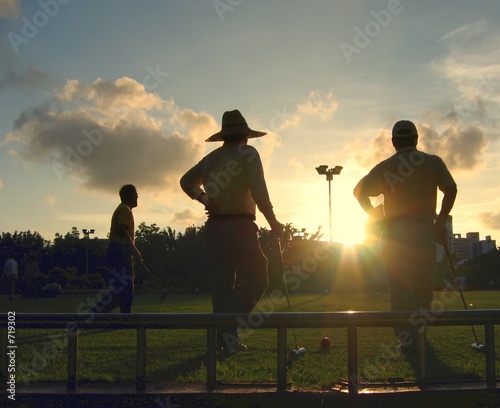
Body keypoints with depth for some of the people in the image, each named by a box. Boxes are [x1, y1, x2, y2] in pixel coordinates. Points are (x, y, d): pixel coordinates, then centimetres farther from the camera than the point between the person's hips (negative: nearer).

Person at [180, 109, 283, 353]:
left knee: (222, 283, 9)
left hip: (214, 226, 6)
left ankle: (226, 337, 11)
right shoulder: (247, 153, -4)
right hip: (240, 226, -6)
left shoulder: (211, 158, 13)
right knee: (256, 279, 4)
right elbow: (259, 191, -13)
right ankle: (229, 329, -9)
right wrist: (273, 221, -6)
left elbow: (186, 181, 24)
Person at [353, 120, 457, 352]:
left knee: (400, 287, -1)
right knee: (424, 286, 10)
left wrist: (375, 216, 9)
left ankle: (407, 337, -7)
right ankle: (420, 333, 15)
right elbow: (451, 189, -3)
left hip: (394, 233, 0)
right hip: (425, 231, 0)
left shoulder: (385, 166, 5)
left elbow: (359, 191, 1)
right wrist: (441, 220, 4)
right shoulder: (433, 162, 5)